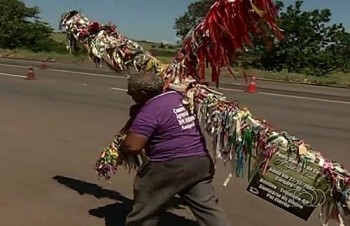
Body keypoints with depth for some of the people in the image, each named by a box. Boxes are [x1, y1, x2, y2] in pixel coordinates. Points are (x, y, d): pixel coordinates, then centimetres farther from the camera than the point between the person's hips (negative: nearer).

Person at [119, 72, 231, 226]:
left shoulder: (148, 113, -15)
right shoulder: (177, 95, 8)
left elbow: (132, 147, -21)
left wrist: (118, 147, 3)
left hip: (170, 167, -7)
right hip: (201, 161, 8)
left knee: (144, 211, 12)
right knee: (208, 207, 11)